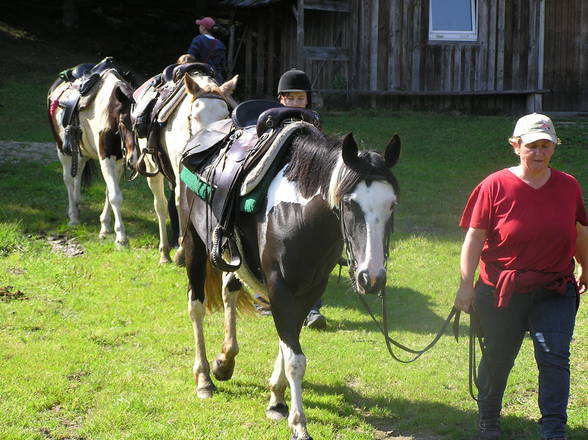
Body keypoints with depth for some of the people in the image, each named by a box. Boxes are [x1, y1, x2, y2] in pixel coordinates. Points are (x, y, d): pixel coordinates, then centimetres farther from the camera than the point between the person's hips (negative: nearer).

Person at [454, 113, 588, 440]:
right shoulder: (495, 186, -8)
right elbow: (475, 238, -7)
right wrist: (466, 284, -11)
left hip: (554, 291, 1)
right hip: (501, 291, -1)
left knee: (554, 357, -12)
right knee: (498, 359, 13)